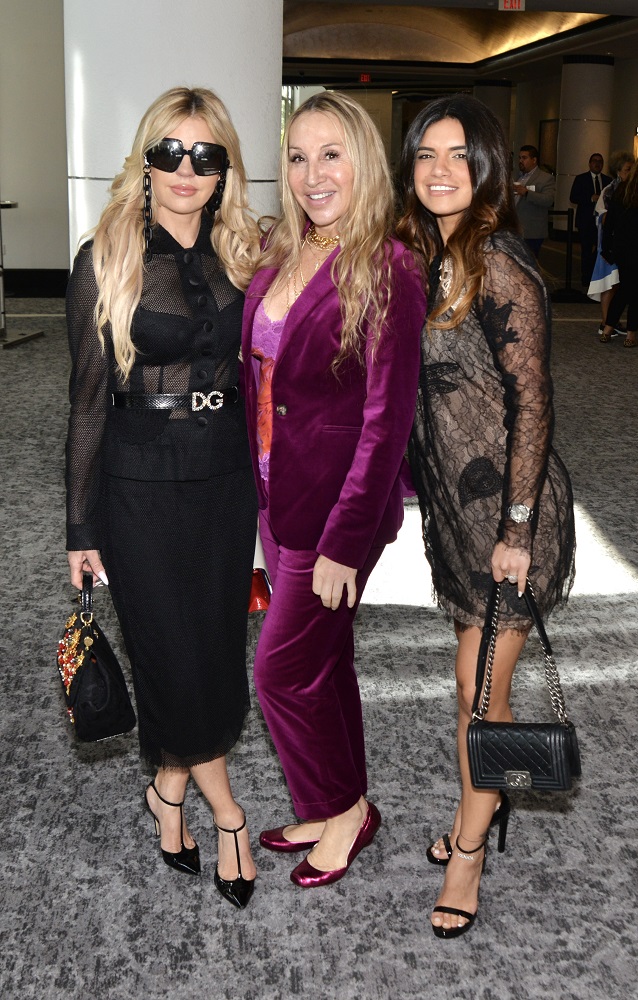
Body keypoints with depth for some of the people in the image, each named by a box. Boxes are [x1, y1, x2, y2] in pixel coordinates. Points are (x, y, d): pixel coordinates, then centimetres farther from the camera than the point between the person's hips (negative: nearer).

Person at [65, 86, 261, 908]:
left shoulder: (237, 256, 4)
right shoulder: (105, 262, -7)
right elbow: (89, 401, -5)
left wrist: (261, 479, 9)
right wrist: (81, 526, -3)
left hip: (226, 477, 4)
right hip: (141, 486, -4)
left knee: (216, 647, 12)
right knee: (174, 653, 4)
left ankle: (171, 788, 35)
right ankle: (224, 809, 27)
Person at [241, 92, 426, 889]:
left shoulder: (386, 271, -17)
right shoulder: (283, 254, 5)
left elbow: (387, 419, -19)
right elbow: (260, 375, 9)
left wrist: (345, 540, -20)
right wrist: (260, 483, 6)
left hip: (336, 504, -7)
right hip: (276, 494, 7)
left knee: (283, 670, 3)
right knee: (323, 658, 19)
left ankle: (343, 809, 27)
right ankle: (335, 808, 37)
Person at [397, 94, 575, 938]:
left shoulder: (499, 268, -17)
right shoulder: (429, 257, 8)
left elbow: (532, 403, -18)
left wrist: (517, 527, -18)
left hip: (504, 504, -7)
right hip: (453, 497, 7)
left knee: (481, 686, 5)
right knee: (479, 674, 18)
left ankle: (469, 848, 24)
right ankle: (486, 802, 38)